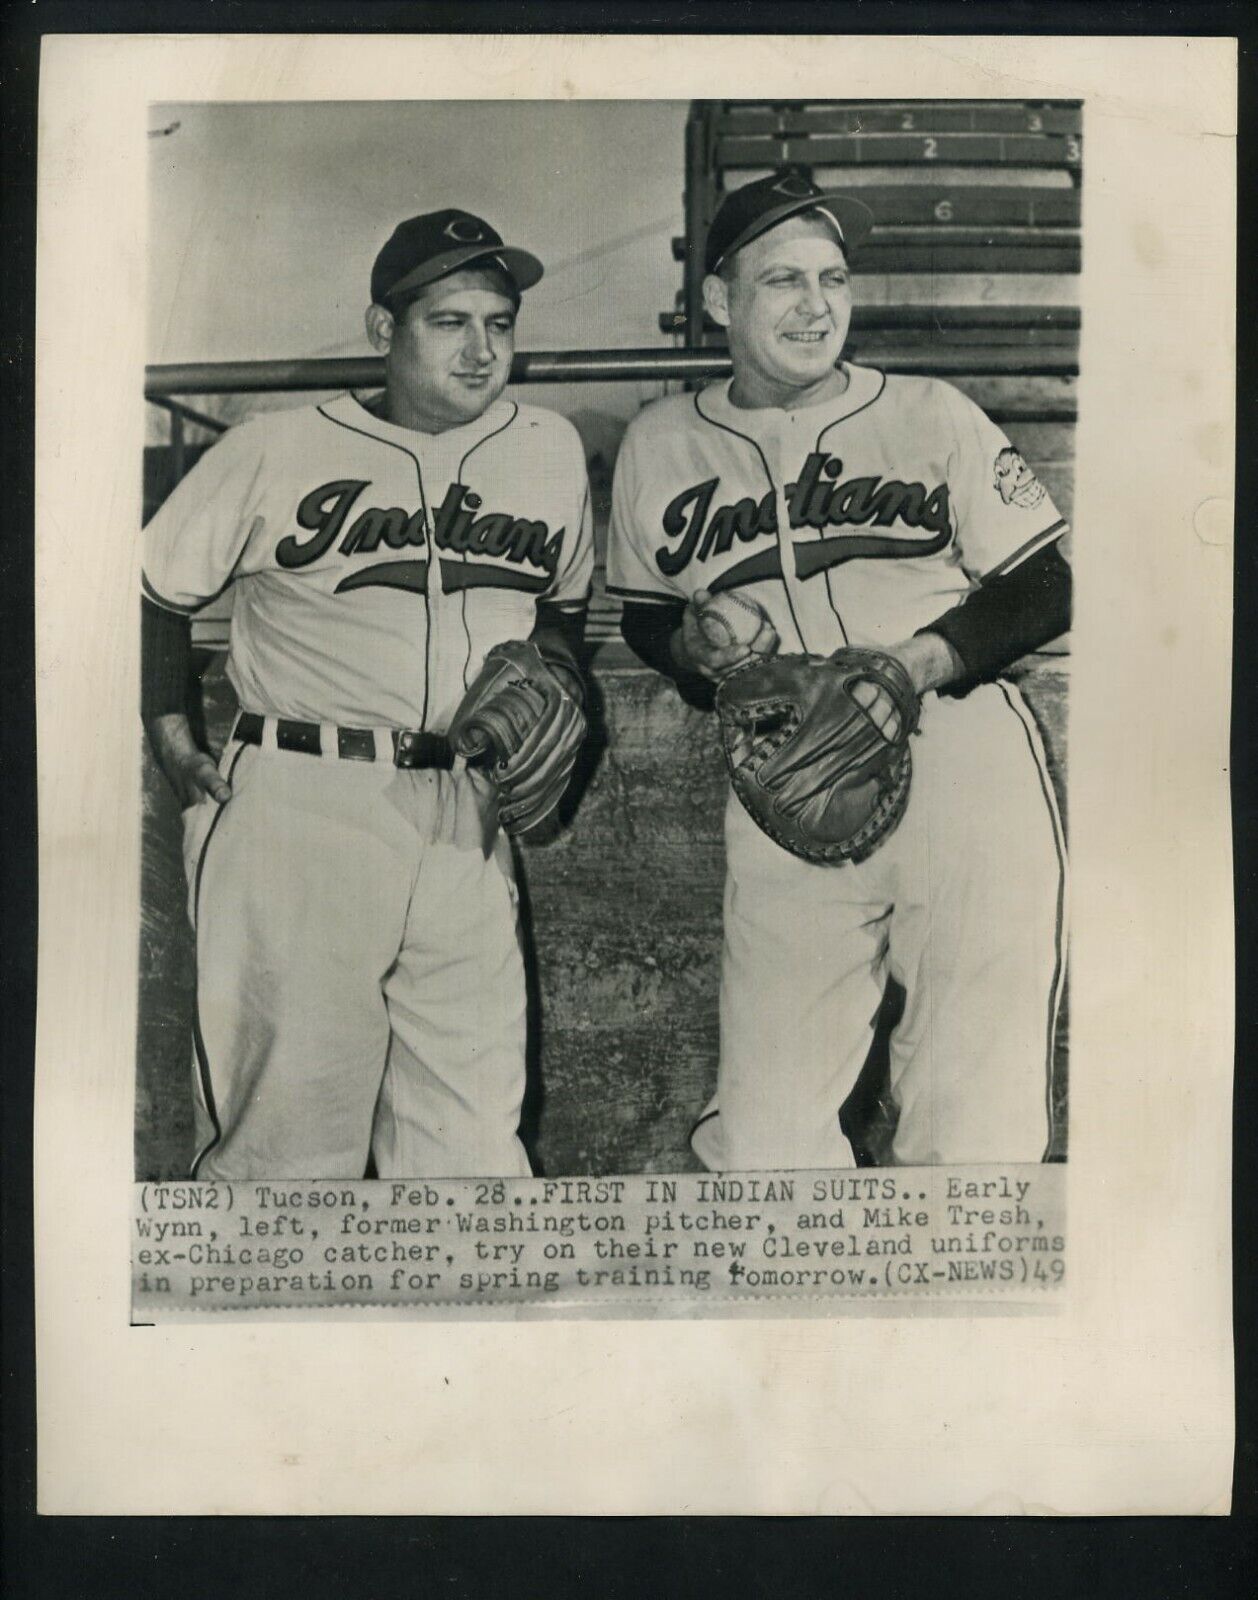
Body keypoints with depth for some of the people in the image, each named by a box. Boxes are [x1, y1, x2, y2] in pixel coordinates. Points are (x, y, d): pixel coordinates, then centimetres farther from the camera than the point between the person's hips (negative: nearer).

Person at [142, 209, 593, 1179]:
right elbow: (155, 590, 11)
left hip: (464, 815, 3)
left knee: (472, 1142, 3)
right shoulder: (277, 452, 2)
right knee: (287, 1121, -1)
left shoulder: (551, 451, 13)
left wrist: (555, 676, 7)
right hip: (295, 806, -3)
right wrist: (173, 742, 3)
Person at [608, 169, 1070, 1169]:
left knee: (976, 1132, -6)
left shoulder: (932, 415, 10)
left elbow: (1043, 588, 8)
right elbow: (646, 614, 23)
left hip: (963, 756, -1)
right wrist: (693, 648, 0)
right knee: (761, 1141, 0)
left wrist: (928, 658, -10)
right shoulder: (662, 444, 13)